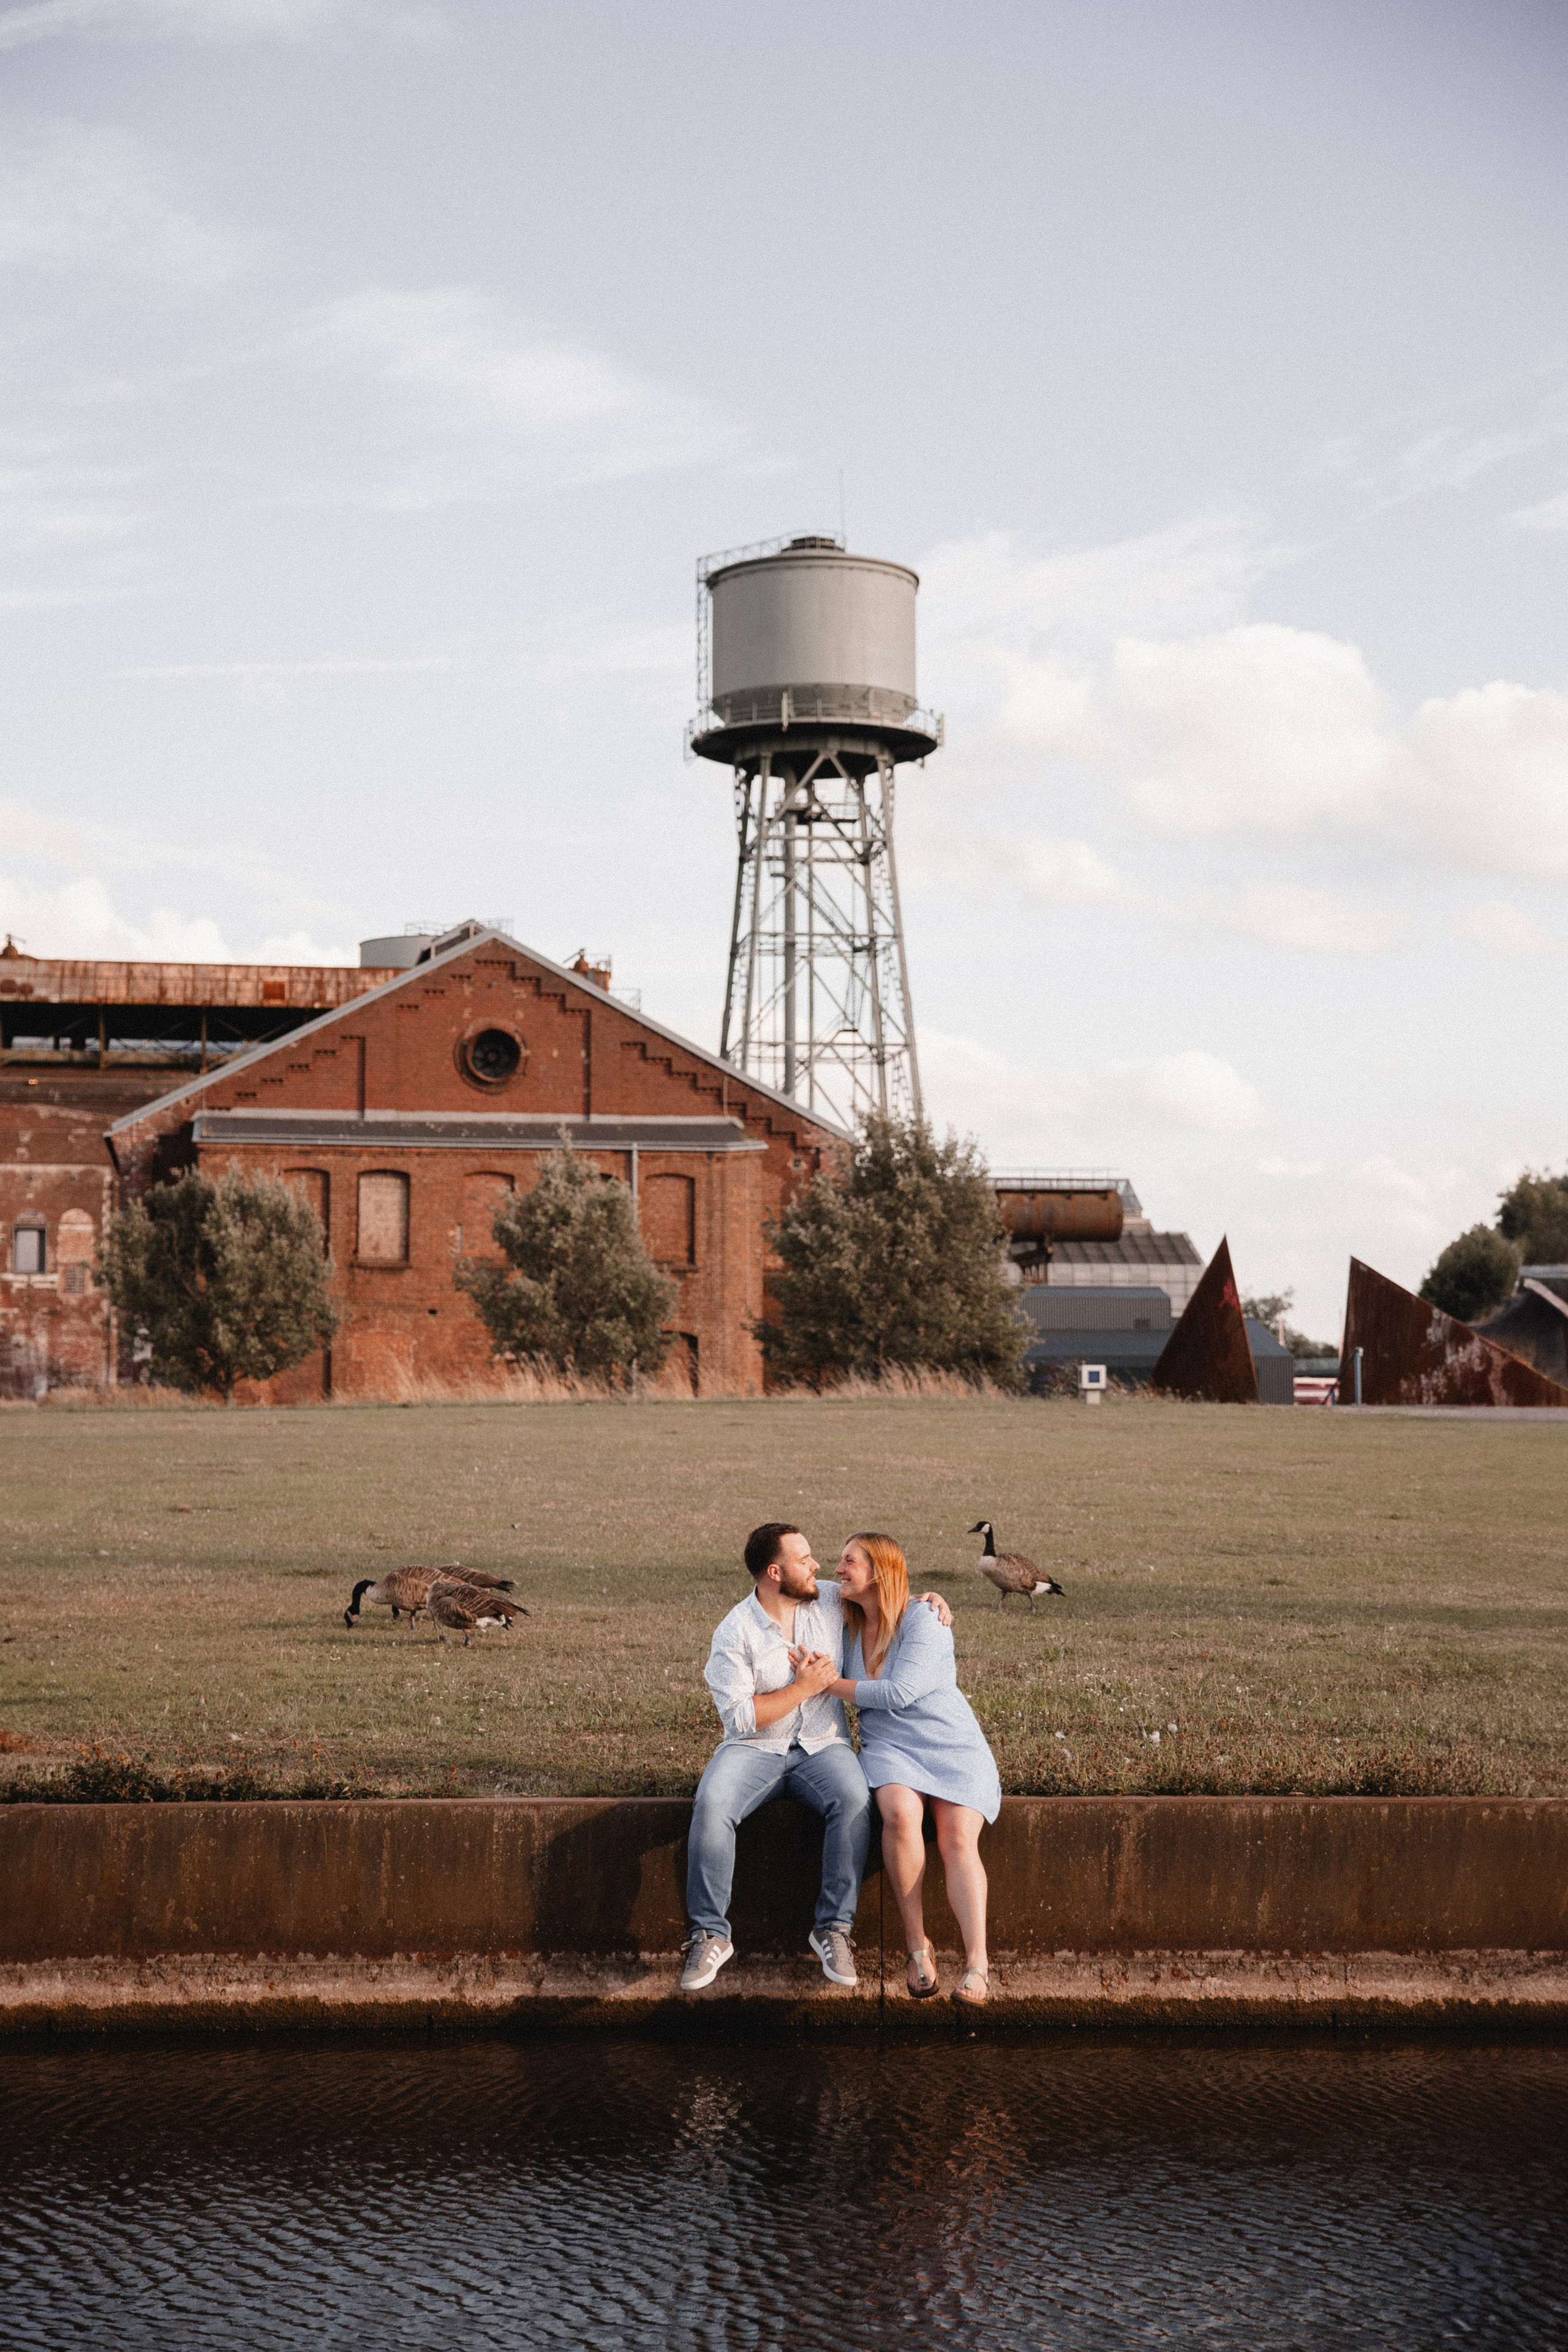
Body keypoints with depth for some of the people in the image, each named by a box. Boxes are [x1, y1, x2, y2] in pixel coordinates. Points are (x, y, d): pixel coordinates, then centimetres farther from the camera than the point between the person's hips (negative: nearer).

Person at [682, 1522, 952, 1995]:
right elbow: (740, 1717, -13)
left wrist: (925, 1599, 5)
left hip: (822, 1744, 2)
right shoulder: (735, 1633, -8)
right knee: (712, 1805, -34)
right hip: (755, 1748, -2)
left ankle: (833, 1928, -22)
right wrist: (804, 1687, -14)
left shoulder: (831, 1601, 4)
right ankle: (710, 1935, -22)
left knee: (854, 1800, -32)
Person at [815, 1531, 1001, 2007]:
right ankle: (917, 1945, -27)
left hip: (953, 1745, -3)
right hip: (888, 1747, 3)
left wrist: (829, 1683, -13)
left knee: (959, 1838, -28)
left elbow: (900, 1693, -20)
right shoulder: (849, 1627, 11)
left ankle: (977, 1960, -35)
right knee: (901, 1813, -32)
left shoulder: (924, 1622, -9)